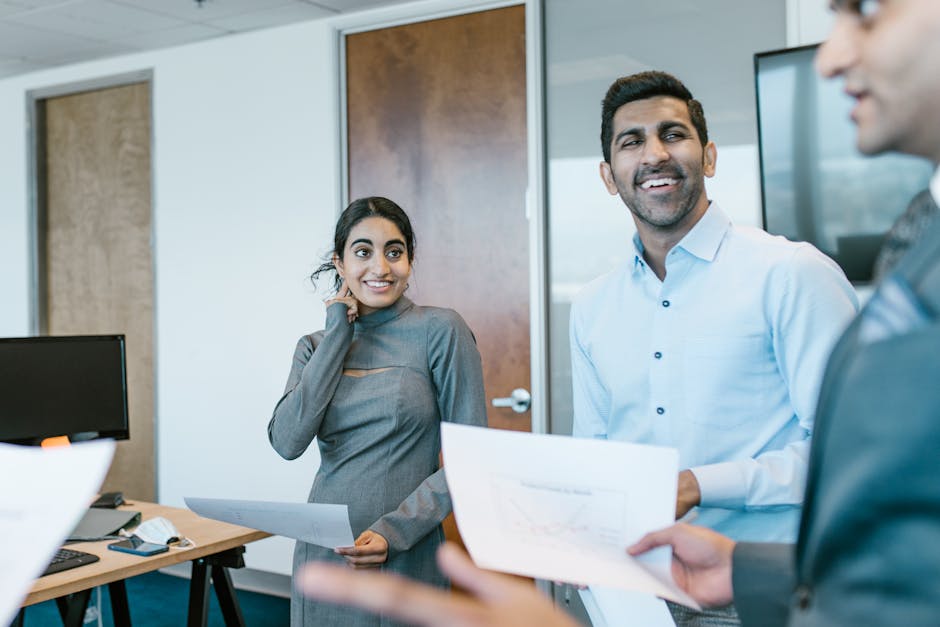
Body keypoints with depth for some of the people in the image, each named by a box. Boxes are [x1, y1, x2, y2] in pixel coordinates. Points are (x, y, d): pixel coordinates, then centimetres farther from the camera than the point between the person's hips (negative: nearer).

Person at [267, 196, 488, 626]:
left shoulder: (440, 331, -6)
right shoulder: (316, 346, 7)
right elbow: (287, 441, -10)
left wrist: (394, 530, -19)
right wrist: (339, 333, -7)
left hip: (405, 562, -3)